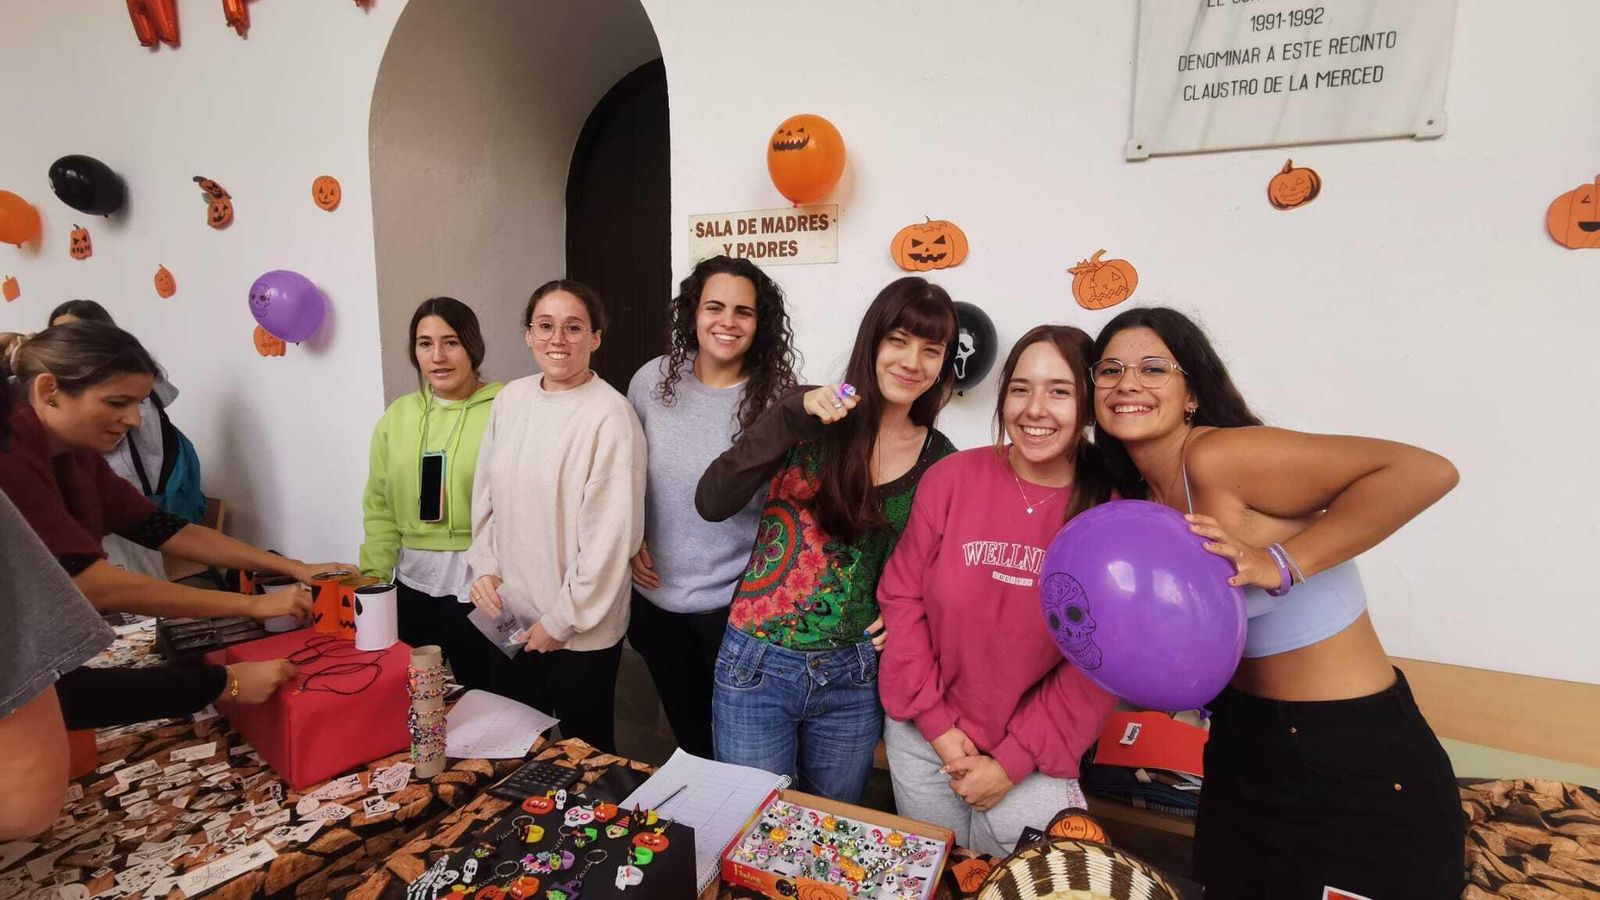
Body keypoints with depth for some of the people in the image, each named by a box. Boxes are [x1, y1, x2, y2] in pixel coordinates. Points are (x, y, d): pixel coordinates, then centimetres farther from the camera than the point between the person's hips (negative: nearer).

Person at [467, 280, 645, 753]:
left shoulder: (610, 416, -18)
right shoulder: (511, 399, 1)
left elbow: (611, 534, -18)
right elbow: (486, 494, 11)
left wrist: (562, 619, -13)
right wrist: (484, 567, 1)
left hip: (582, 631, -6)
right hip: (511, 616, 6)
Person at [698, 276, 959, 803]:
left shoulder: (939, 459, -1)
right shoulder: (811, 418, -9)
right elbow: (711, 504, -19)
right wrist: (793, 415, -27)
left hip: (852, 679, 3)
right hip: (758, 665, -2)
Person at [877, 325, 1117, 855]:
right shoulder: (950, 478, -12)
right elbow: (901, 596, -7)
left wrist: (1011, 762, -9)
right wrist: (938, 726, -8)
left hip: (1034, 757, 0)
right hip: (924, 737, 1)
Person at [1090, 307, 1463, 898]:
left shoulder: (1217, 456, -23)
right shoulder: (1138, 499, 0)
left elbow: (1427, 471, -29)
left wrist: (1281, 565, -32)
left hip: (1360, 758, -7)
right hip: (1243, 744, 7)